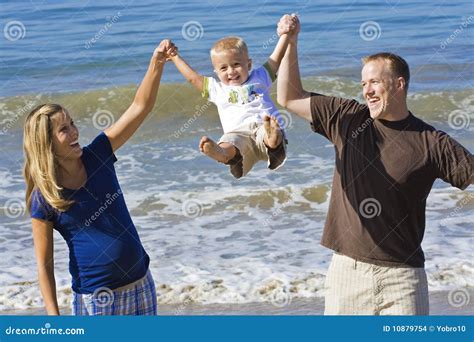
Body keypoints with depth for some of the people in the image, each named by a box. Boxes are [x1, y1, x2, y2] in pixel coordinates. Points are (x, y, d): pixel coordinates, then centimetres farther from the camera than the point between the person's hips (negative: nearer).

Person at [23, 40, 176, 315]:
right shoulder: (43, 200, -13)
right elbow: (44, 265, -11)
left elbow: (140, 108, -5)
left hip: (140, 284, 5)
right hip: (96, 299, -5)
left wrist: (157, 63, -18)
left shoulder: (96, 156, -2)